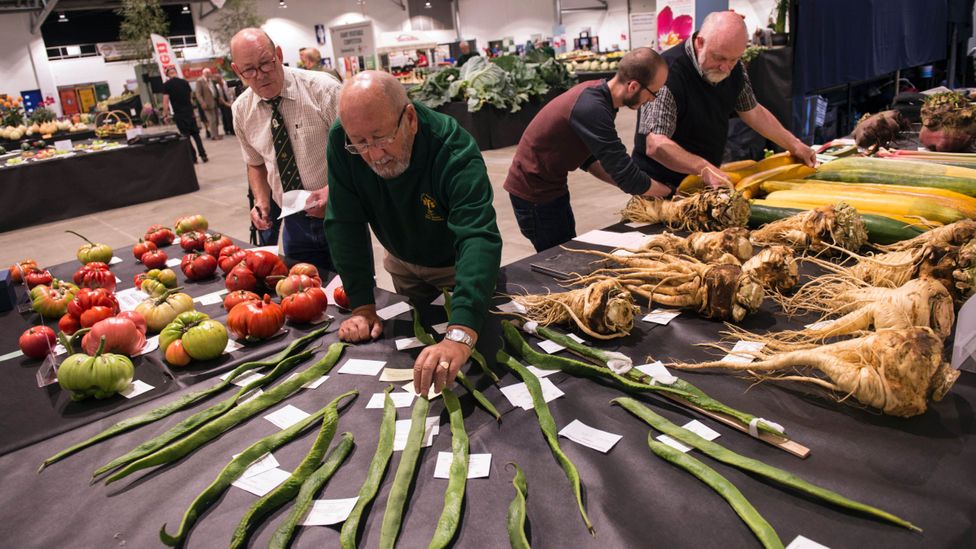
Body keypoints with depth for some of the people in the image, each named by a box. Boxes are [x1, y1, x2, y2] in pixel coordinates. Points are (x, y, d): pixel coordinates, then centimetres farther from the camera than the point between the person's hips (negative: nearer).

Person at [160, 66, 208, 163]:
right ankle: (203, 155, 3)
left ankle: (193, 157, 5)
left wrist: (165, 115, -3)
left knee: (186, 136, 5)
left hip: (179, 114, -3)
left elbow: (165, 101, -10)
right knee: (195, 134, 11)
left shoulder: (166, 85, -5)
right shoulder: (184, 82, 6)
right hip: (190, 111, 3)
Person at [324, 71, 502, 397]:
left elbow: (479, 238, -52)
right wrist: (362, 306, -29)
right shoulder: (341, 141, -28)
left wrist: (460, 336, -66)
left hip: (457, 263, -3)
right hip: (402, 261, 3)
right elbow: (345, 224, -22)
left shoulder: (455, 150, -40)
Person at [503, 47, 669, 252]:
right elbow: (625, 173, -27)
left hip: (550, 184, 9)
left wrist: (627, 183, -2)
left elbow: (589, 158, 8)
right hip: (534, 191, -9)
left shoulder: (597, 91, -1)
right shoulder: (591, 108, -30)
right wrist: (668, 191, -11)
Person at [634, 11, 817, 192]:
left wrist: (794, 145, 19)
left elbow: (752, 111, 19)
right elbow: (656, 145, -30)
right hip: (663, 188, -9)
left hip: (708, 182, 9)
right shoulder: (669, 72, -24)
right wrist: (704, 168, -40)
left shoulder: (733, 69, 2)